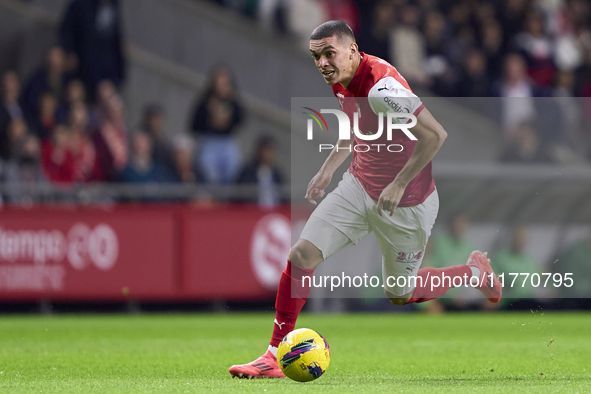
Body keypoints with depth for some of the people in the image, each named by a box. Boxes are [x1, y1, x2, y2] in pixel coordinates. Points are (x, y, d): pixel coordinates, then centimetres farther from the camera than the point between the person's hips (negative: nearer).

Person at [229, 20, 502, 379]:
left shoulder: (381, 86, -29)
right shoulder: (342, 82, -1)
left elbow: (435, 134, -33)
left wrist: (399, 185, -29)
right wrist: (328, 169, 16)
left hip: (404, 202, -7)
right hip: (359, 186, 7)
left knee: (400, 296, 10)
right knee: (301, 256, -10)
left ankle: (474, 270, 36)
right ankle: (275, 356, -2)